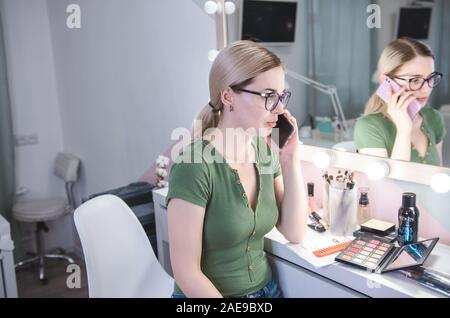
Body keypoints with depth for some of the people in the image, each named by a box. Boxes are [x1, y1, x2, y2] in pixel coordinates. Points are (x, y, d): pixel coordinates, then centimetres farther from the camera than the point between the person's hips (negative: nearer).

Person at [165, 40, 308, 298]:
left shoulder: (264, 149, -1)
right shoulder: (195, 165, -22)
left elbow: (295, 234, 0)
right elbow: (186, 273, -19)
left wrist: (290, 161, -9)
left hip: (266, 288, 5)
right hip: (208, 293, -5)